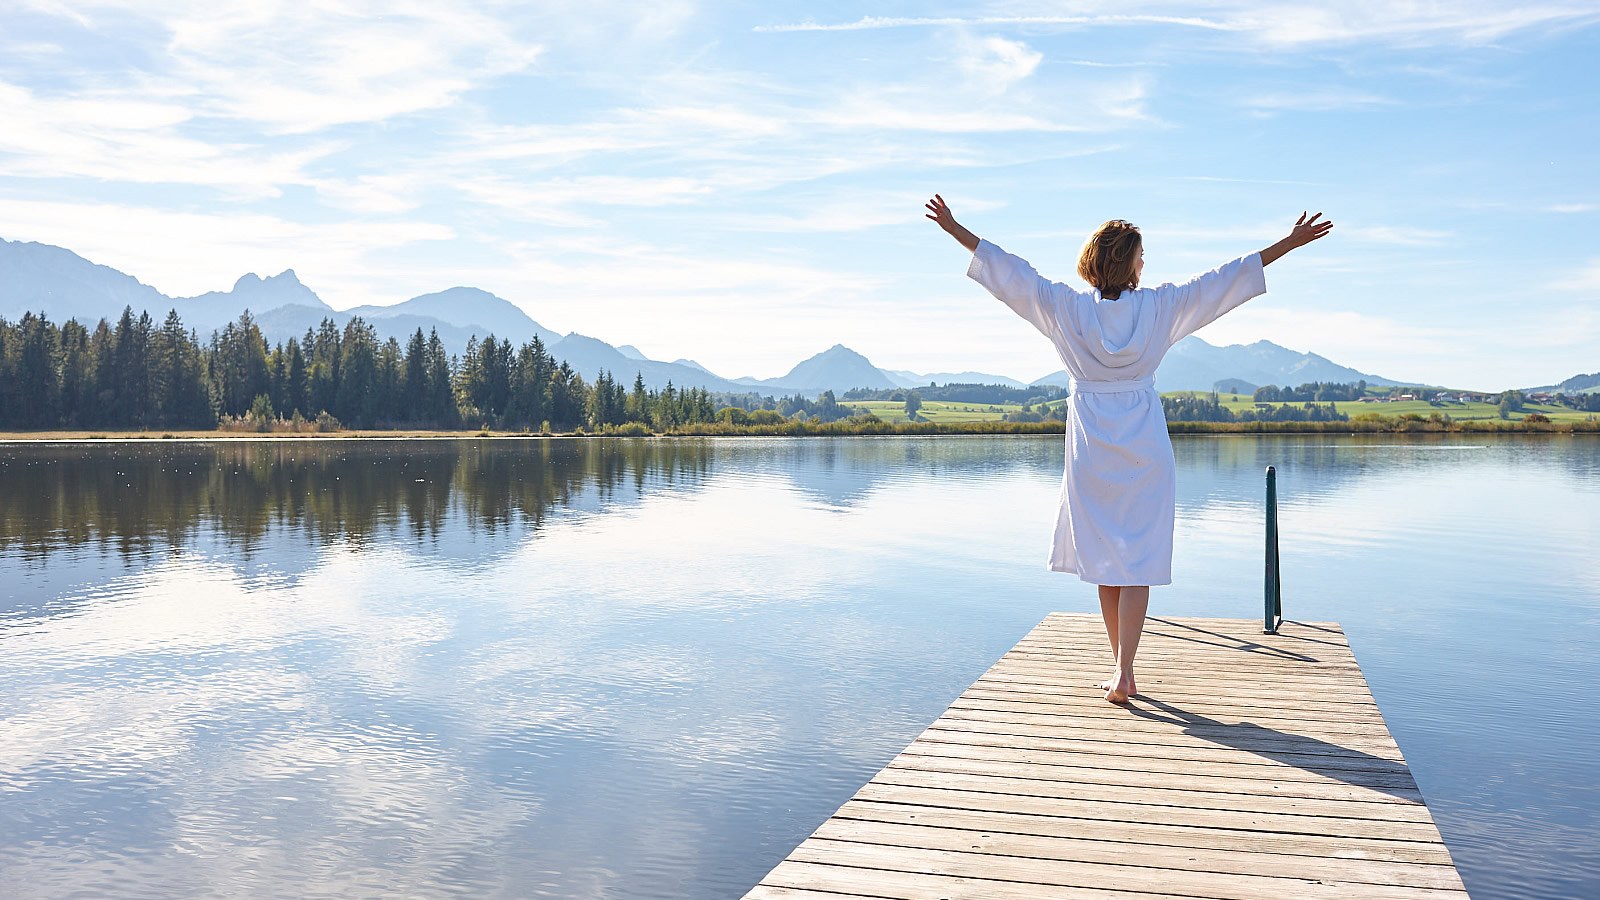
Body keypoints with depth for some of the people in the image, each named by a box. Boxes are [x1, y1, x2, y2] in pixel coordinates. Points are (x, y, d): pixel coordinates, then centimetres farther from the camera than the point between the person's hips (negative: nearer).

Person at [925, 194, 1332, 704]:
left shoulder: (1066, 307, -3)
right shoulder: (1160, 307, -3)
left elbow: (1010, 273, 1)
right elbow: (1225, 280, 1)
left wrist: (954, 229, 9)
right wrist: (1292, 242, 9)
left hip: (1092, 448, 1)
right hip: (1145, 449, -1)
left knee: (1105, 557, 12)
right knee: (1138, 560, -1)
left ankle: (1122, 668, 21)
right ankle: (1123, 672, -11)